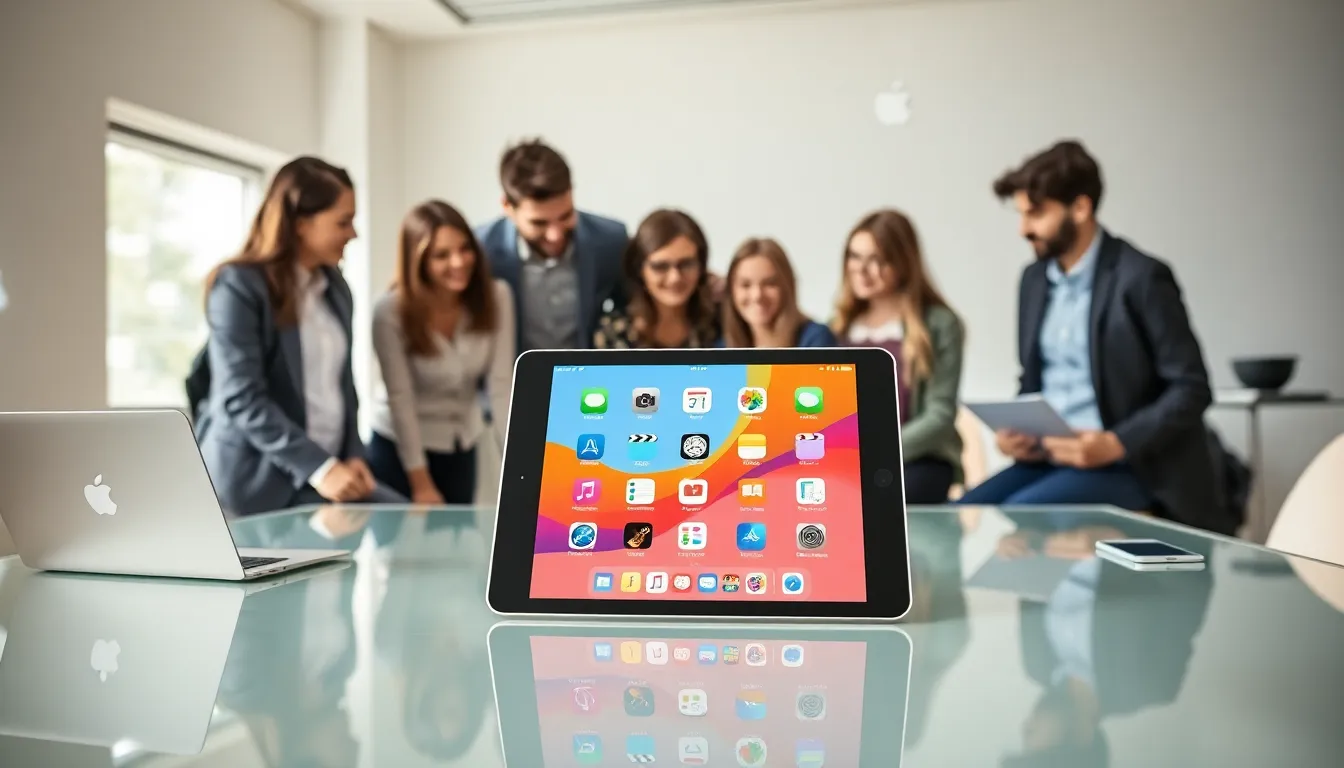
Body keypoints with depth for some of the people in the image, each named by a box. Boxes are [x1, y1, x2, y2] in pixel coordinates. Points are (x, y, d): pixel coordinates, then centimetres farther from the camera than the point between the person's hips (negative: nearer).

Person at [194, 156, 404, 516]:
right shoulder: (238, 286, -9)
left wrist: (353, 456, 0)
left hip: (326, 467, 7)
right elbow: (242, 399, -17)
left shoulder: (335, 288, 15)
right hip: (256, 477, -7)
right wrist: (319, 468, -22)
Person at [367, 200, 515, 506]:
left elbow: (501, 384, -14)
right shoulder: (391, 311, -20)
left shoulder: (497, 296, -13)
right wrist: (421, 484, -18)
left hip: (461, 449, 3)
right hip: (399, 448, -3)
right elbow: (400, 399, -19)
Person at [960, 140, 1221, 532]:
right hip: (1047, 458, 6)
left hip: (1129, 467, -6)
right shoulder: (1034, 279, 10)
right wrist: (1017, 432, -2)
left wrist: (1115, 444, -22)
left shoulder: (1141, 277, -10)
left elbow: (1191, 388, -10)